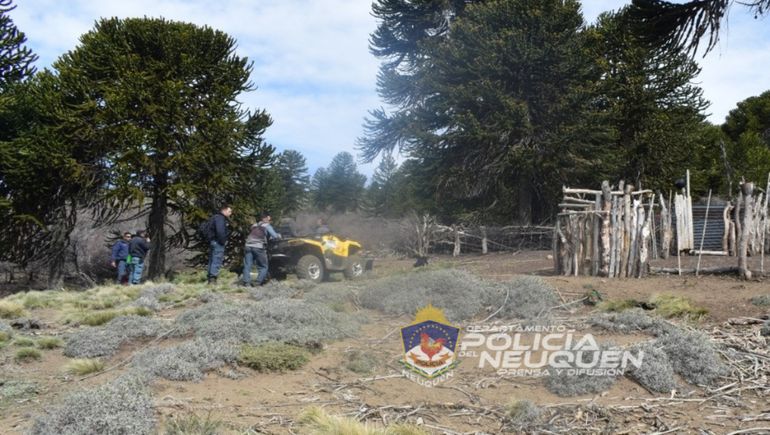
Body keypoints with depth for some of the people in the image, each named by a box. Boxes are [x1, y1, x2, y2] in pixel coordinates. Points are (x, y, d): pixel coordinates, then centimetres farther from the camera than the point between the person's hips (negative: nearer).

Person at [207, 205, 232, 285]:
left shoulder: (216, 217, 20)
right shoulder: (220, 218, -13)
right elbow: (220, 231, -25)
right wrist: (223, 241, -18)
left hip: (213, 241, 11)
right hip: (218, 242, -11)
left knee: (212, 260, 13)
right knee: (217, 260, -10)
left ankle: (209, 277, 18)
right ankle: (213, 277, -13)